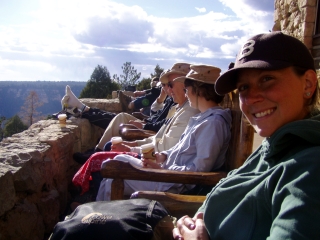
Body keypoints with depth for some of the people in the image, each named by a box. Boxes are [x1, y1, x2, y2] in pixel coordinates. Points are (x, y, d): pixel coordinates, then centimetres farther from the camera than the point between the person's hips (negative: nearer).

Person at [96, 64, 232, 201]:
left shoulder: (214, 122, -21)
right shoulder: (200, 118, 10)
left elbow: (199, 170, -25)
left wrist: (162, 169, -19)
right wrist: (164, 155, 1)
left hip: (177, 186, -10)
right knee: (119, 159, 13)